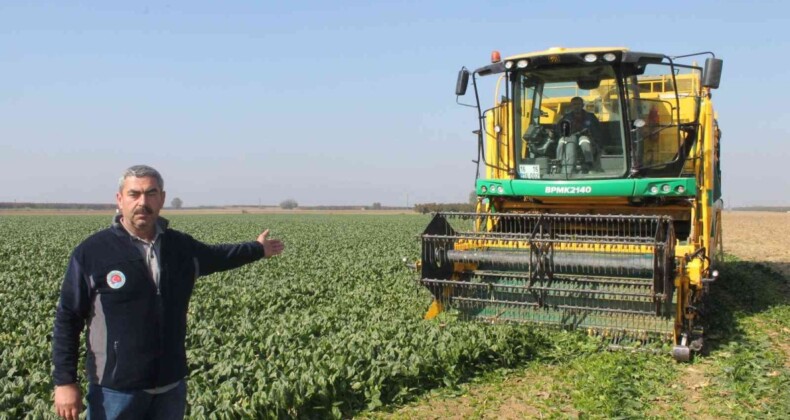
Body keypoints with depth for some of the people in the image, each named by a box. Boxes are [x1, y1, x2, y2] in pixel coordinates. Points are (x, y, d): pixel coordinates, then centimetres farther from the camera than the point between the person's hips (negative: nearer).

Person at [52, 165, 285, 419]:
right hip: (115, 390, -4)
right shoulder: (91, 252, -9)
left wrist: (258, 249, 38)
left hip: (171, 387, 4)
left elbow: (215, 256, 26)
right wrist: (64, 382, -8)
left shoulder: (180, 246, 4)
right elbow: (67, 320, -5)